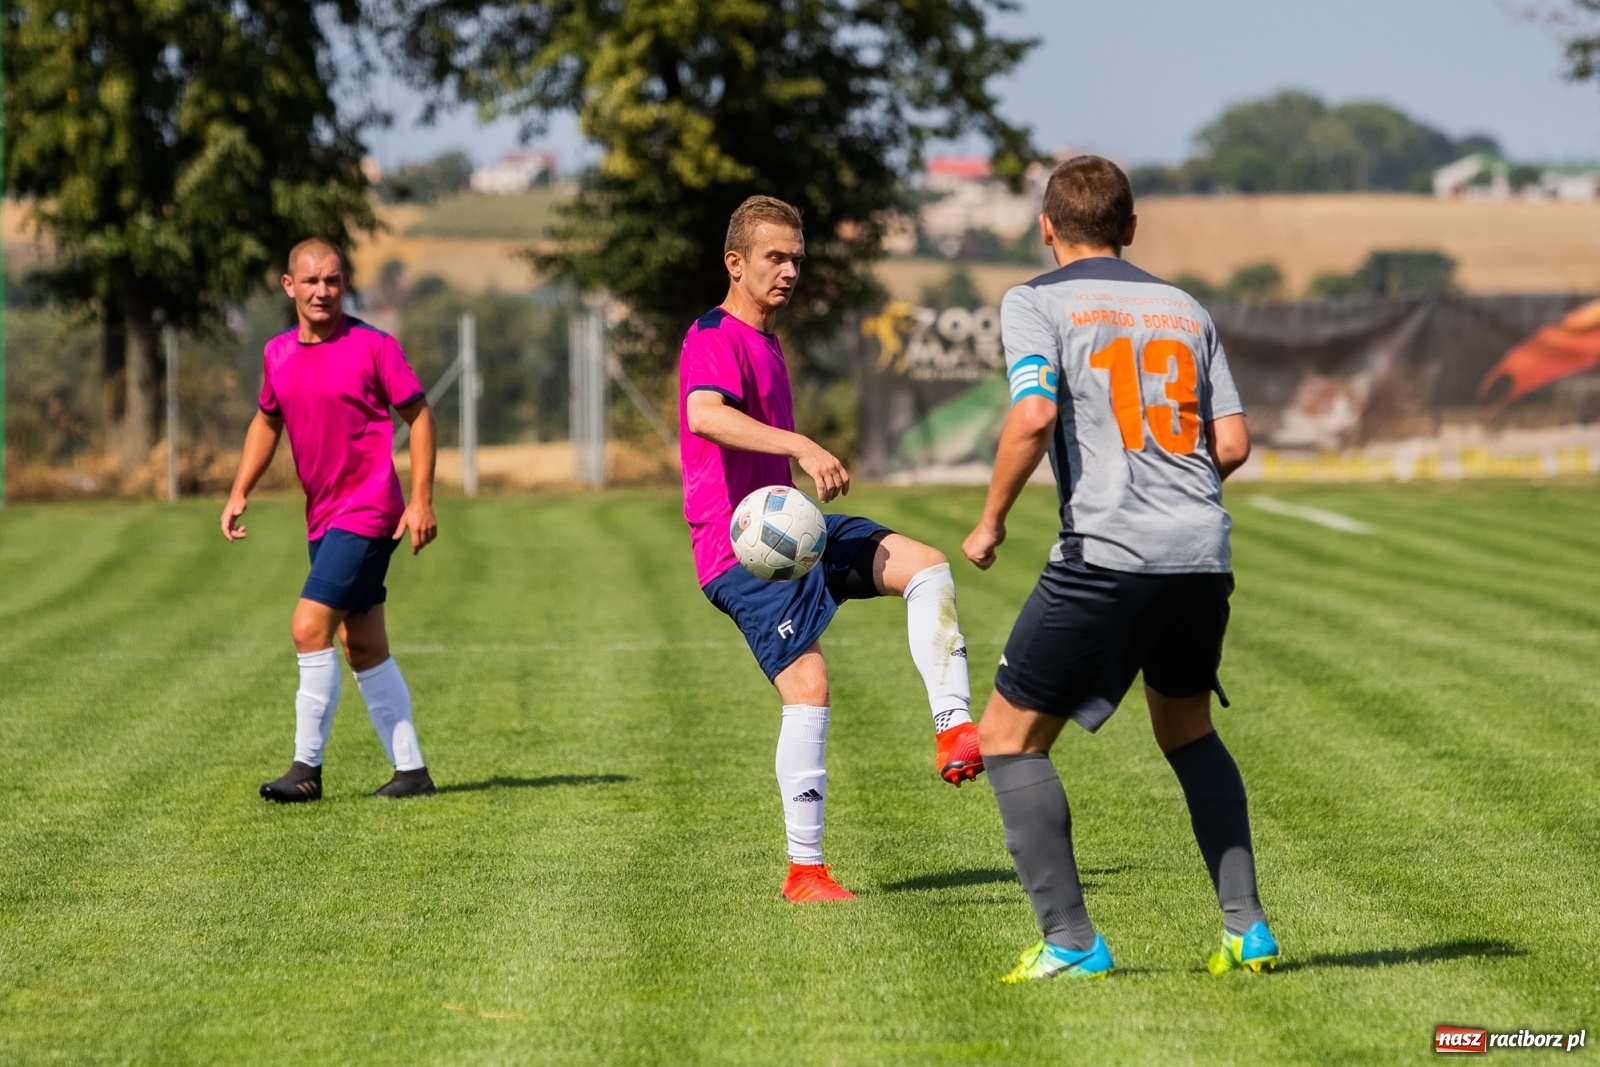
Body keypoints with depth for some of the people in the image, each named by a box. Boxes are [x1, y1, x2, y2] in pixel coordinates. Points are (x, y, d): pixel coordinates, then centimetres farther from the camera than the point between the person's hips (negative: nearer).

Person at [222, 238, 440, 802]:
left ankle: (307, 768, -7)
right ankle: (411, 770, 16)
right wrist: (239, 493, 13)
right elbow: (268, 421, 23)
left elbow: (419, 415, -6)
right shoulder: (277, 354, 7)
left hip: (367, 513, -7)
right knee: (364, 649, 9)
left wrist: (422, 501, -12)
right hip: (324, 518, 7)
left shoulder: (373, 347, -10)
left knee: (310, 628, -14)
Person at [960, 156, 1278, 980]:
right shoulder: (1186, 310, 18)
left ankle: (1069, 942, -3)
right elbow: (1232, 443, 12)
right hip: (1203, 552, 6)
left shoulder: (1034, 303, 3)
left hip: (1107, 552, -6)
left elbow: (1033, 416, -13)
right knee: (1187, 731, 26)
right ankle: (1244, 927, 19)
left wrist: (991, 521, -2)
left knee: (1009, 739, 5)